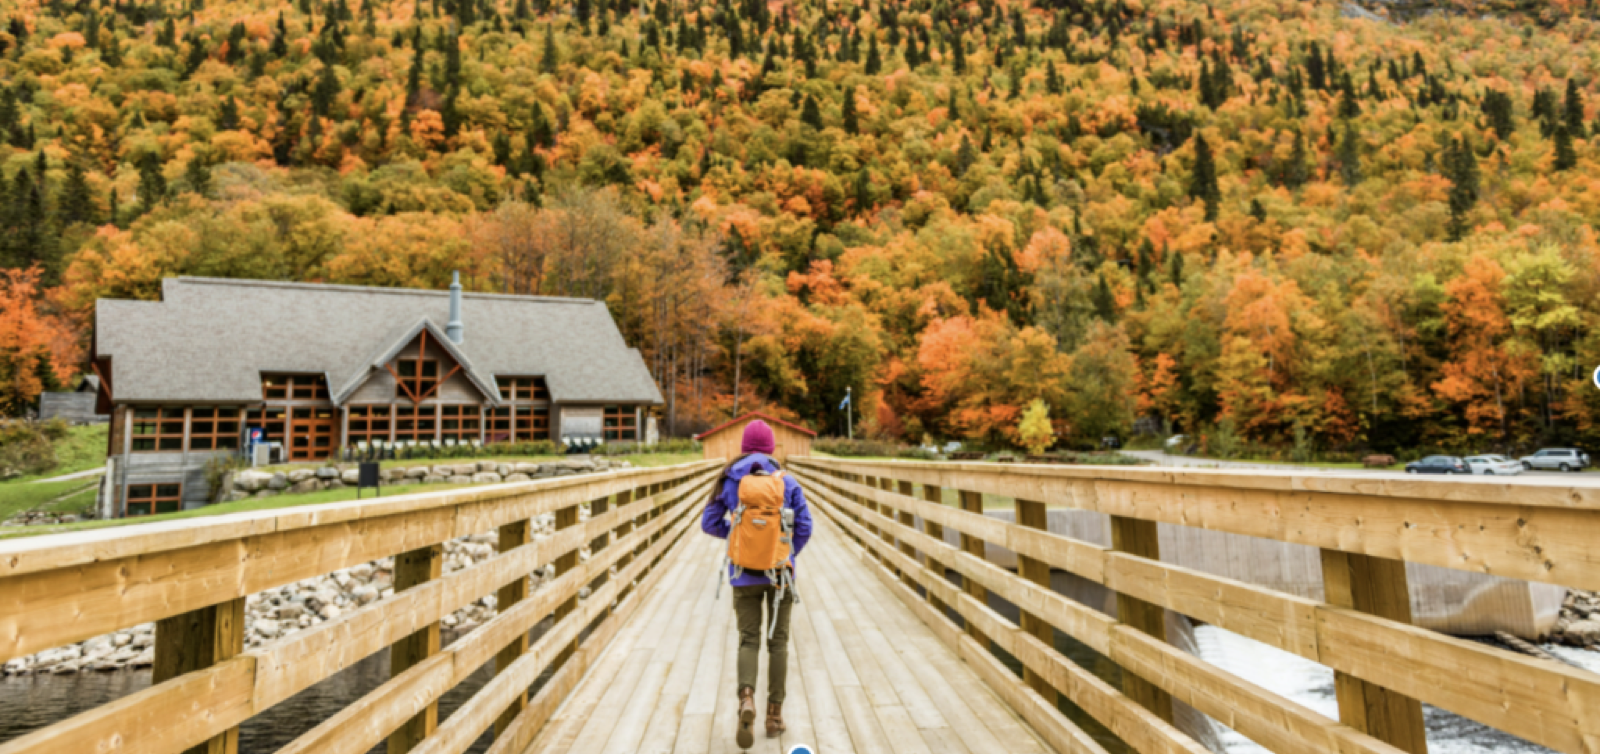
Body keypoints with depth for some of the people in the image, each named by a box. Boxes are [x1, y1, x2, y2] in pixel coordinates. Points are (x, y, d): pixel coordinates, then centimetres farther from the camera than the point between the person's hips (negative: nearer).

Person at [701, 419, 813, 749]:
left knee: (749, 640, 9)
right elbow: (804, 525, -6)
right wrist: (789, 556, 9)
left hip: (745, 574, 0)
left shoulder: (729, 480, -3)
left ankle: (746, 698, -16)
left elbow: (709, 523, -1)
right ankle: (774, 714, 15)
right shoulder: (787, 481, -4)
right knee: (778, 641, 12)